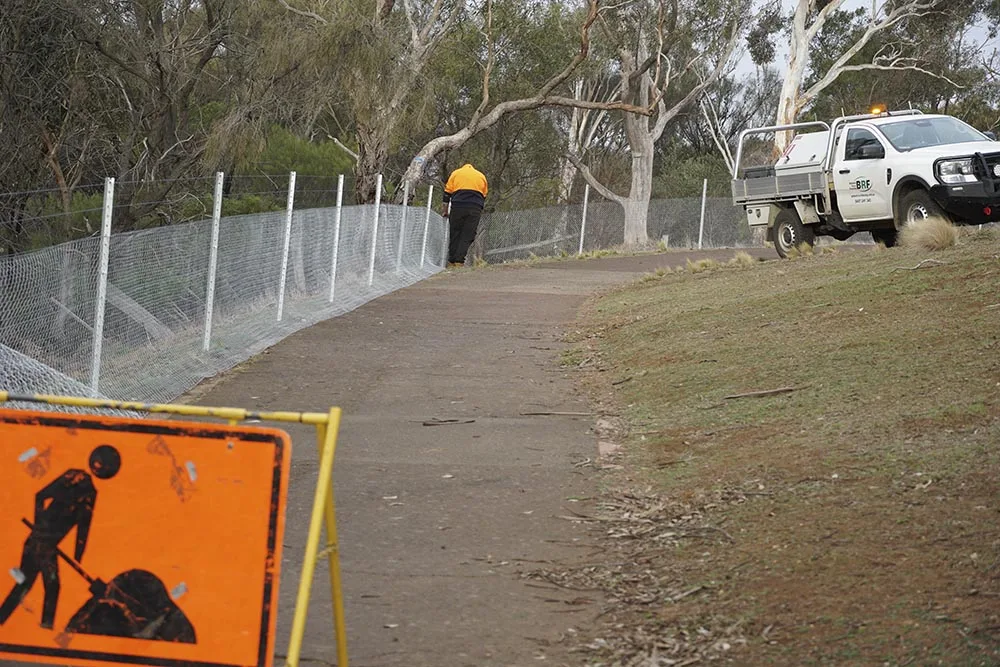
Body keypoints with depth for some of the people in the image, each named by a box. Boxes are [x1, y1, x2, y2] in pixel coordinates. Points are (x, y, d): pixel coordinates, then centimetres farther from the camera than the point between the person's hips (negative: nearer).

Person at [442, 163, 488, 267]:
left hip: (458, 206, 0)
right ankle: (459, 261, -11)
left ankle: (451, 261, 6)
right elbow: (484, 196, 22)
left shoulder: (456, 173, 18)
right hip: (475, 208, 0)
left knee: (454, 235, 8)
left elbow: (448, 192, 13)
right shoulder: (481, 176, 22)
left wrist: (445, 208, 19)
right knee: (467, 236, -1)